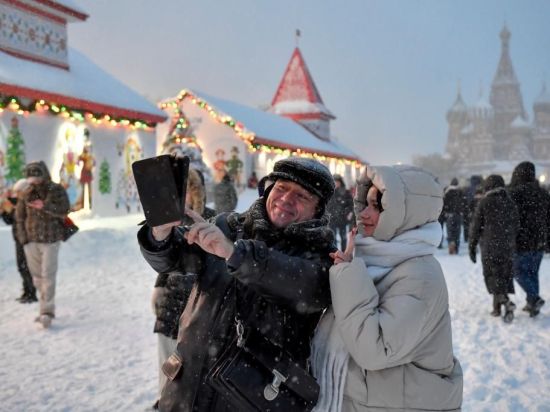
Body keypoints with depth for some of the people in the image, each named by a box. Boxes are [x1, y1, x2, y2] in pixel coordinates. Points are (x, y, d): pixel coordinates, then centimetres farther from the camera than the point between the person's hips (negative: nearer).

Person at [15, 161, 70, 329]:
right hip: (31, 241, 4)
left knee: (48, 276, -10)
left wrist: (45, 207, -27)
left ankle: (47, 312, -7)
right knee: (37, 276, 9)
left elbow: (64, 211, -15)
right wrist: (23, 238, 1)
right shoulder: (26, 194, 1)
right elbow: (20, 216, 8)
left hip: (50, 240, -4)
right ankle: (46, 309, 20)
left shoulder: (57, 190, -5)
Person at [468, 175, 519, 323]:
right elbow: (517, 226, 10)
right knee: (505, 276, 11)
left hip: (489, 247, -4)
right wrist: (512, 244, 19)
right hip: (508, 247, 4)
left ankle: (506, 302, -18)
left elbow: (475, 227, -5)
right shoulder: (510, 203, 6)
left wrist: (472, 247, 3)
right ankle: (497, 307, 13)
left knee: (492, 276, 0)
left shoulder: (484, 203, -6)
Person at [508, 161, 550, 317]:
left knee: (519, 271, 3)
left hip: (521, 241, -6)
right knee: (533, 272, 14)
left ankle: (534, 298, -14)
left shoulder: (515, 193, -12)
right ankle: (532, 304, 17)